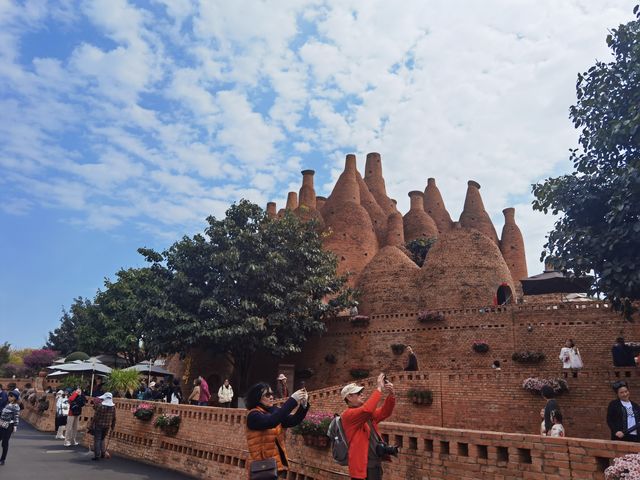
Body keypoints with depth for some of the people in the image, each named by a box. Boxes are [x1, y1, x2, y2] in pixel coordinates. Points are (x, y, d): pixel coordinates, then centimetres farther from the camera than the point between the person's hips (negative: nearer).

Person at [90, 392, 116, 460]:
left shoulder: (100, 405, -14)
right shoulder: (113, 407, -1)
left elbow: (95, 416, -13)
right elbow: (114, 418, 5)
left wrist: (92, 424, -4)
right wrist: (113, 426, 15)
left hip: (99, 425, -5)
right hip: (107, 426, 5)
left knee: (97, 440, 3)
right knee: (102, 439, 21)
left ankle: (97, 455, 3)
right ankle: (103, 454, 22)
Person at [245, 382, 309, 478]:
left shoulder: (273, 411, 6)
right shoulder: (253, 415, -15)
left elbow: (293, 421, -7)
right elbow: (271, 422, -34)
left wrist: (303, 404, -24)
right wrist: (292, 400, -36)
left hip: (279, 464, 7)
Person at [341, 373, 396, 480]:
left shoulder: (367, 414, 14)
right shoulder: (348, 414, -13)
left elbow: (384, 413, 10)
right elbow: (367, 409, -30)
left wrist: (391, 394, -7)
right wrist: (379, 388, -24)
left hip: (376, 465, 8)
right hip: (363, 467, -8)